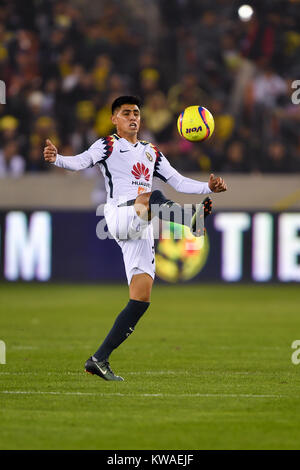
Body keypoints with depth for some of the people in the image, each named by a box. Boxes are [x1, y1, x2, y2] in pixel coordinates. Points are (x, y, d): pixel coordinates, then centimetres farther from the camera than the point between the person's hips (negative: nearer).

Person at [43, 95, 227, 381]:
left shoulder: (151, 153, 28)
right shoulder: (107, 146, 10)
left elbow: (179, 182, 28)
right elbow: (81, 162, -8)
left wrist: (208, 188, 11)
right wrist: (57, 159, -29)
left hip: (142, 230, 6)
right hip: (120, 216, -6)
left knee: (141, 299, -3)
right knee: (151, 198, -37)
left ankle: (99, 360, 0)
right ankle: (192, 218, -71)